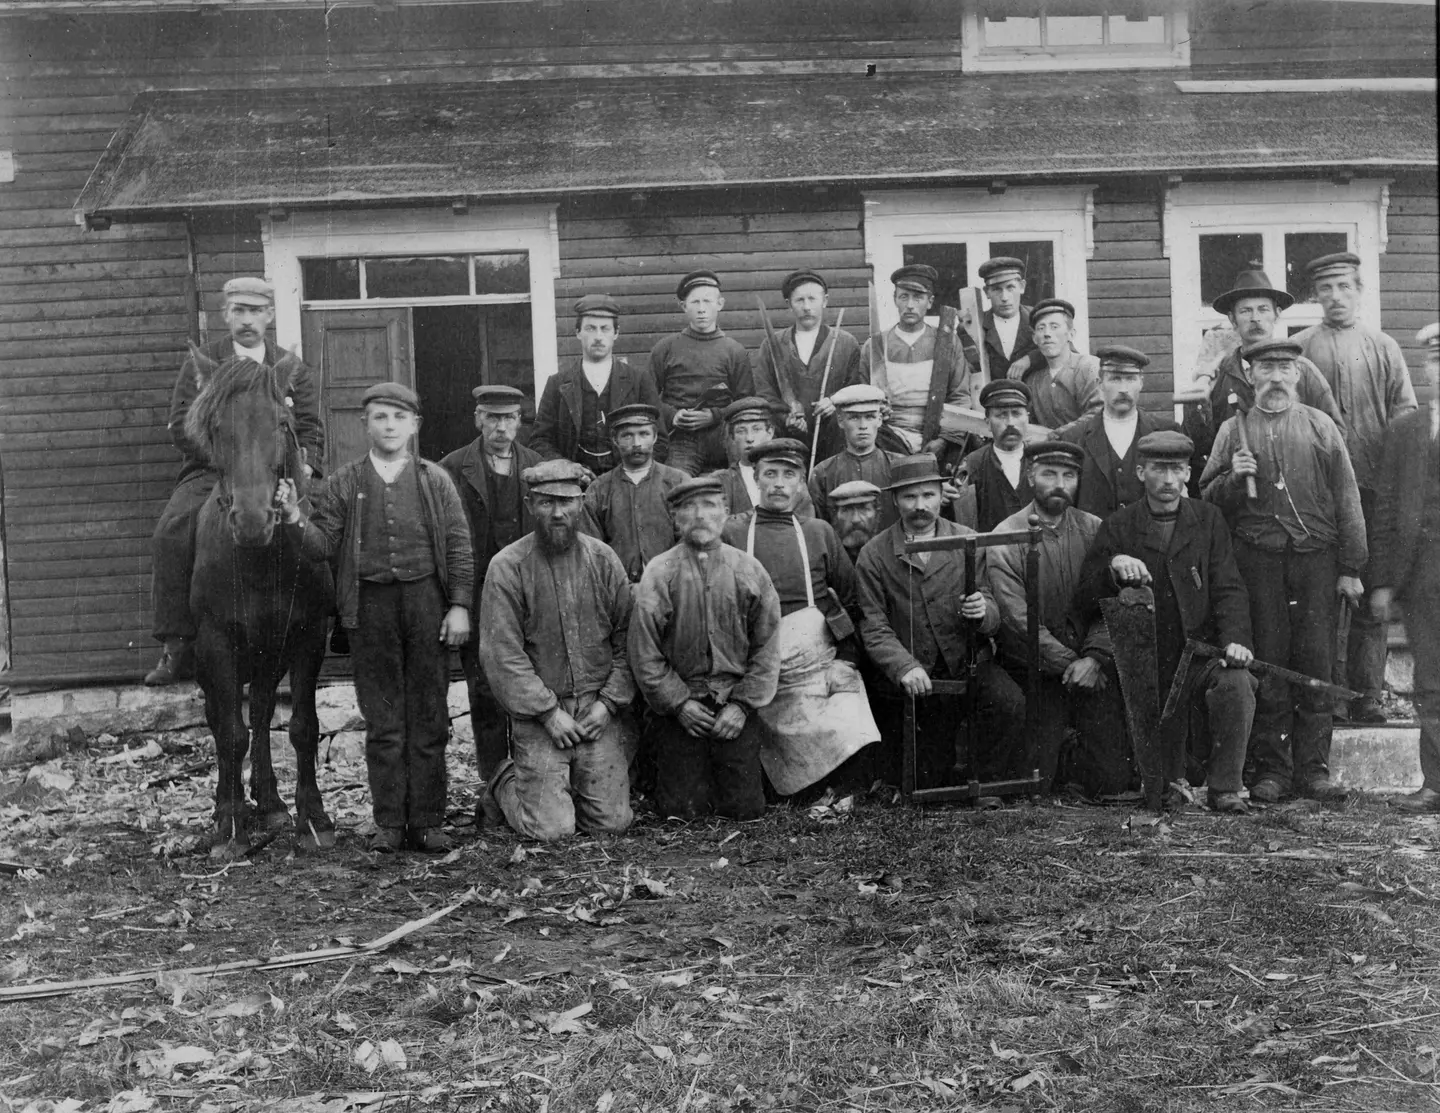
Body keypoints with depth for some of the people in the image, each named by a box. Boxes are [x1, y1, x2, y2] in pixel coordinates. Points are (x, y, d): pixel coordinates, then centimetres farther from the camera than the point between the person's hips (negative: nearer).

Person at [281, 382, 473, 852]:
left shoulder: (435, 479, 6)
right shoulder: (343, 483, 8)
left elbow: (459, 548, 3)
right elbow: (325, 545, 3)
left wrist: (460, 606, -5)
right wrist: (294, 518, -15)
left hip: (426, 600, 0)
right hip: (370, 605, 0)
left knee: (429, 718, 4)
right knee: (382, 720, 5)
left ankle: (427, 821, 12)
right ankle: (389, 822, 13)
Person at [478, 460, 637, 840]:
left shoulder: (603, 560, 3)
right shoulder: (507, 566, -8)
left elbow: (627, 638, 6)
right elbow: (502, 654, -10)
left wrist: (608, 702, -5)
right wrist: (548, 711, -13)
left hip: (598, 709, 3)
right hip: (537, 712, -3)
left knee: (612, 821, -1)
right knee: (552, 828, -7)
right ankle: (505, 783, 24)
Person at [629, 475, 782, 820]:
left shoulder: (749, 571, 1)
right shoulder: (659, 573, -5)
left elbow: (767, 646, 2)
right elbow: (644, 652, -5)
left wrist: (743, 704, -5)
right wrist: (678, 702, -9)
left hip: (737, 705, 2)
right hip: (679, 706, -1)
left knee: (746, 809, 2)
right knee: (683, 810, 0)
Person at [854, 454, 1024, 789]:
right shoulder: (874, 555, -2)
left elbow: (994, 614, 3)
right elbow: (873, 626, -6)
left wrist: (983, 611, -22)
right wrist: (905, 667, -22)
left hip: (971, 660, 1)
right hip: (915, 678, -1)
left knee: (1011, 704, -28)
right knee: (924, 784, 0)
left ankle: (976, 775, -4)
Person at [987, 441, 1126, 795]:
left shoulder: (1094, 530, 5)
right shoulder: (1005, 538, -5)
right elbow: (1018, 619, -11)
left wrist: (1093, 659, -16)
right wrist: (1069, 663, -13)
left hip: (1094, 668, 3)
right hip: (1035, 672, -2)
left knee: (1113, 779, -4)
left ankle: (1070, 763, 28)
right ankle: (1059, 756, 26)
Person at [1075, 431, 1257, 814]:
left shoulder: (1208, 520, 6)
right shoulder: (1118, 527, 2)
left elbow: (1229, 590, 0)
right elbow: (1084, 606, -3)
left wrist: (1235, 639, -18)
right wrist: (1113, 566, -22)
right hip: (1146, 661, 0)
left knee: (1237, 683, -31)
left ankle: (1225, 788, -15)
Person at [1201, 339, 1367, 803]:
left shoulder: (1320, 426, 10)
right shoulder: (1233, 429, 11)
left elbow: (1346, 499, 8)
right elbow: (1207, 499, 11)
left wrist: (1349, 568, 2)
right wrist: (1232, 477, -10)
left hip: (1316, 558, 0)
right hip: (1257, 560, 0)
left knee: (1316, 665, 1)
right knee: (1266, 666, 1)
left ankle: (1313, 768, 9)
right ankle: (1271, 769, 8)